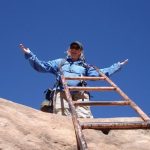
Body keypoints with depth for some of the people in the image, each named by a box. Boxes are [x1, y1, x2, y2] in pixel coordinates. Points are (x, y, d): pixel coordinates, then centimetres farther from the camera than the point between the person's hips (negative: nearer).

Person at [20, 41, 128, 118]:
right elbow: (41, 66, 25)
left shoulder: (85, 66, 34)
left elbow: (99, 73, 23)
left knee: (84, 117, -23)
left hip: (80, 93, 1)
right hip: (62, 92, -1)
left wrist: (117, 66, 21)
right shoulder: (59, 63, 32)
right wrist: (30, 55, 15)